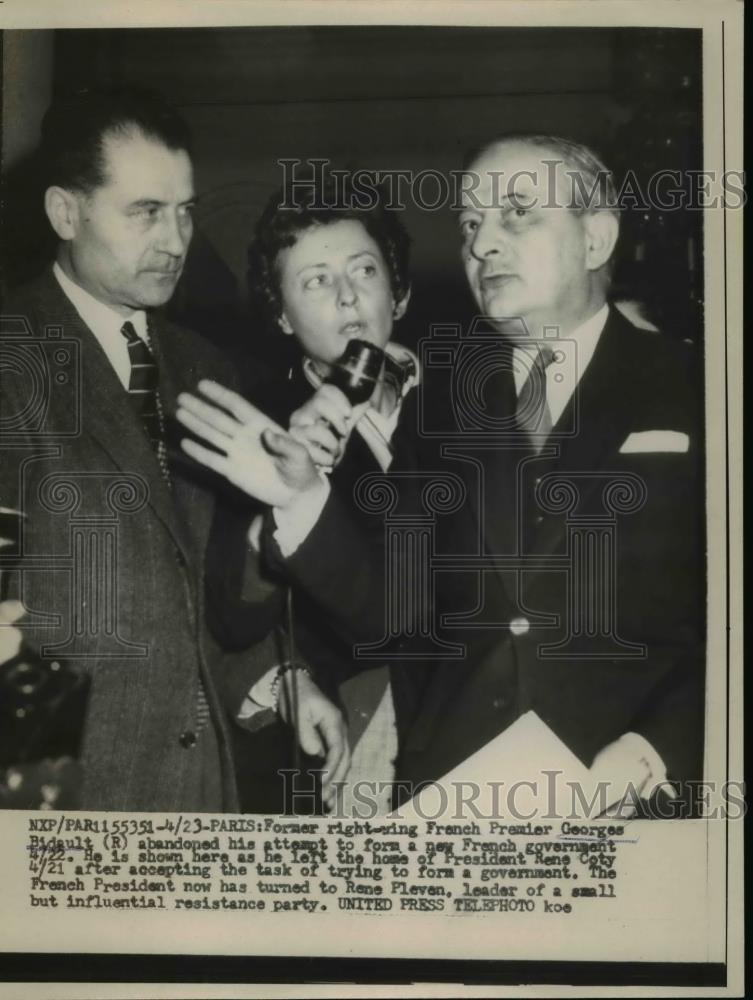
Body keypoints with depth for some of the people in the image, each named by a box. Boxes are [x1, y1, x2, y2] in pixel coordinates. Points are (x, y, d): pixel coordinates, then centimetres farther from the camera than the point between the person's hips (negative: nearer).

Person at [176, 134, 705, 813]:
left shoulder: (690, 388, -5)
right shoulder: (448, 392, 5)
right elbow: (396, 615, 3)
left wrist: (657, 748, -18)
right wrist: (304, 502, -10)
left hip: (627, 797, -2)